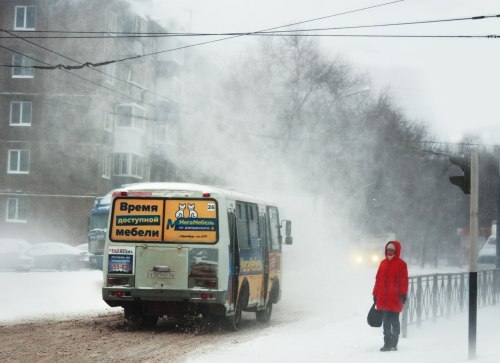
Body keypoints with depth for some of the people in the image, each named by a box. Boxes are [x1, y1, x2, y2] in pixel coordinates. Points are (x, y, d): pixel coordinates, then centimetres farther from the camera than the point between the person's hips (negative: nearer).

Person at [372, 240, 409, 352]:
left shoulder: (401, 264, -3)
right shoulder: (383, 263, 13)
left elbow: (404, 280, -7)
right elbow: (378, 279, 15)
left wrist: (403, 294, -12)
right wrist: (375, 294, 13)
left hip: (395, 299, -5)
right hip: (383, 299, 5)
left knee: (394, 321, 2)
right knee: (386, 322, 8)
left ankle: (394, 343, 9)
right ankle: (387, 343, 14)